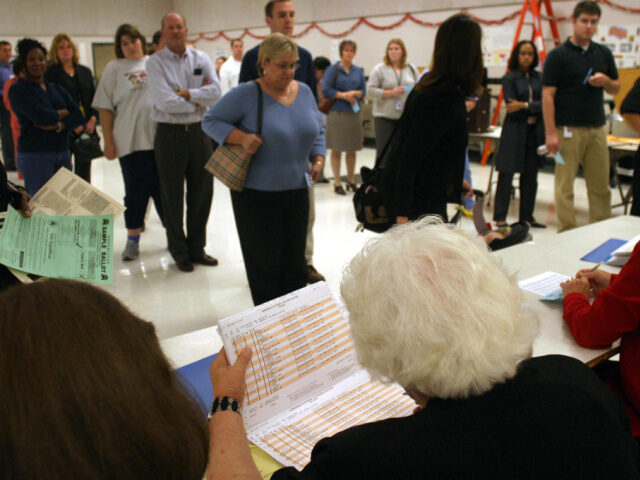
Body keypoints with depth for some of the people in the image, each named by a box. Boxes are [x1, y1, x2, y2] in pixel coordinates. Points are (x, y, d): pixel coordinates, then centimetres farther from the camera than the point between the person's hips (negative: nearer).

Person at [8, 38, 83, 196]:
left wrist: (58, 126, -12)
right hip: (34, 155, -5)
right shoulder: (18, 90, 1)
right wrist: (64, 113, 1)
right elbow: (40, 116, -15)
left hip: (63, 153, 5)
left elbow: (79, 117, 5)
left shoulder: (57, 89, 17)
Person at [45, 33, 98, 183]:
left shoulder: (85, 72, 14)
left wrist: (93, 119, -4)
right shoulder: (51, 73, -1)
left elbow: (94, 98, 12)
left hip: (87, 127, 4)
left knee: (84, 167, 9)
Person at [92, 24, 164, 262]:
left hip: (161, 137, 2)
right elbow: (105, 108, 3)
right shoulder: (114, 68, 5)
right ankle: (133, 240, 14)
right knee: (136, 190, 2)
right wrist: (108, 141, -3)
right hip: (130, 141, -2)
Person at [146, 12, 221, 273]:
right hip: (170, 134, -3)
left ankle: (196, 248, 23)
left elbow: (215, 92, -6)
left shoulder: (201, 59, 8)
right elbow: (164, 102, -15)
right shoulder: (155, 62, -3)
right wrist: (197, 101, -7)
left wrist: (185, 93, -12)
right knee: (172, 196, 5)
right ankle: (179, 251, 18)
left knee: (202, 192, 8)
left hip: (199, 132, 3)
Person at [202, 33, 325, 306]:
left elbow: (317, 132, 17)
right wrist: (240, 137, -22)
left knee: (295, 264, 11)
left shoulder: (304, 92, 8)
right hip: (256, 194, -5)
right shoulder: (247, 94, -9)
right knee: (265, 266, 2)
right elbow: (211, 120, -6)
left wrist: (318, 160, 0)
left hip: (296, 191, 5)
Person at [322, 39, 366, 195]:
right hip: (337, 113, -4)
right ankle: (337, 183, 6)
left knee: (352, 150, 8)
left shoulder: (359, 71, 12)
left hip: (355, 113, 4)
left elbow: (363, 91, 8)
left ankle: (351, 181, 19)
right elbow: (326, 90, -7)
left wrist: (353, 93, -12)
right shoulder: (332, 70, 0)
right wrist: (344, 95, -12)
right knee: (336, 150, -2)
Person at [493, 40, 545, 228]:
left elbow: (546, 103, -2)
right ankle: (500, 217, 4)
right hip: (514, 131, -4)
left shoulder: (539, 77, 10)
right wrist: (535, 108, -6)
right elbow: (511, 106, -10)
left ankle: (527, 216, 19)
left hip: (534, 132, 4)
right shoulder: (509, 78, -1)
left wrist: (525, 105, -15)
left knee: (530, 176, 8)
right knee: (506, 174, -3)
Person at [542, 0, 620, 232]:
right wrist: (550, 132, -16)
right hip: (568, 130, -5)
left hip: (597, 129, 5)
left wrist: (605, 81, -6)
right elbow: (548, 94, -9)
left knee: (601, 186, 9)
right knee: (565, 187, 0)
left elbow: (615, 88, 18)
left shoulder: (604, 53, 12)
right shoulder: (558, 55, -4)